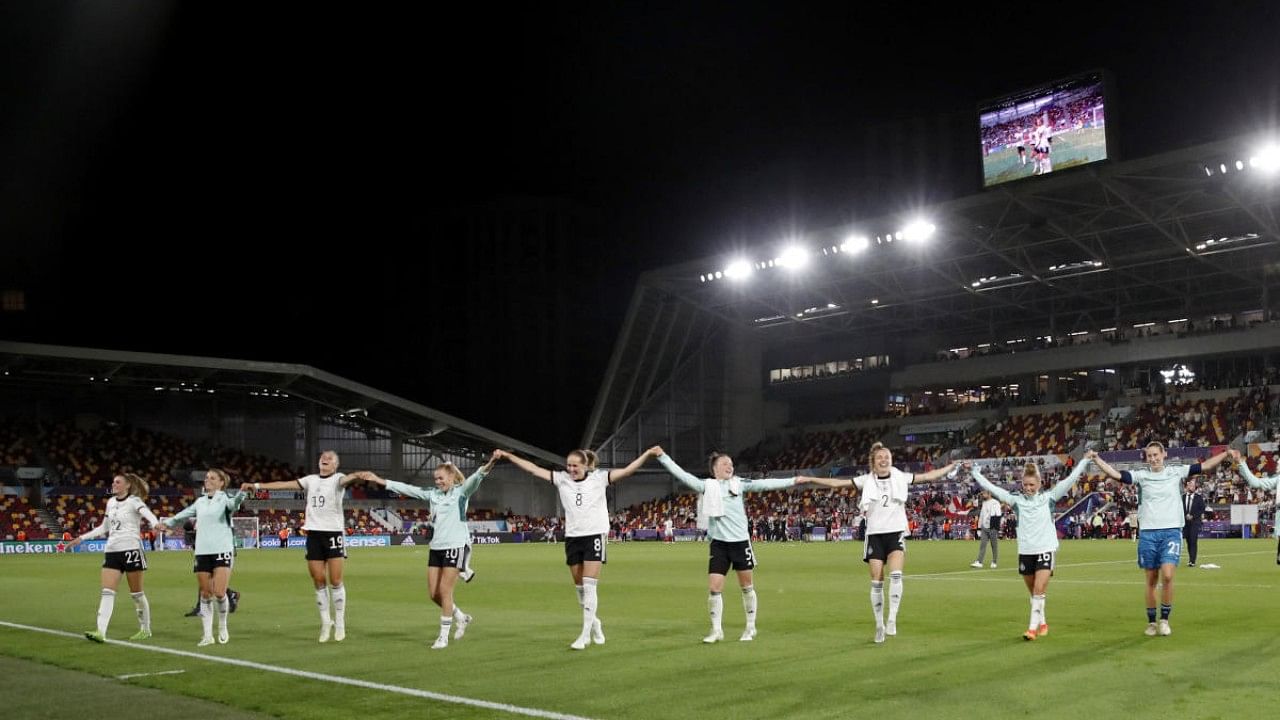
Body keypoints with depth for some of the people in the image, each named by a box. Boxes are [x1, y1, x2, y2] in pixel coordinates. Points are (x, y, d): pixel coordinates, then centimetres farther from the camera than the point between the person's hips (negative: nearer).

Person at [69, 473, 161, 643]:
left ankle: (145, 629, 17)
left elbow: (148, 514, -28)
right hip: (111, 551, 6)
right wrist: (82, 538, 26)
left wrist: (155, 523, -50)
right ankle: (101, 632, -13)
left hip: (131, 550, -6)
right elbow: (104, 528, 26)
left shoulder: (134, 501, -6)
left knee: (136, 593, 3)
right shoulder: (111, 502, 13)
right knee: (107, 592, -6)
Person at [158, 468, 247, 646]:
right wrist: (167, 522, 27)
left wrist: (240, 496, -45)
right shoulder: (200, 501, 14)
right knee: (205, 595, 4)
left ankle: (223, 628, 12)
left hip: (222, 551, -5)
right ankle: (207, 635, 11)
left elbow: (233, 504, -25)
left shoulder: (224, 498, -2)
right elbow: (183, 514, 29)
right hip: (202, 552, 5)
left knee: (219, 593, -11)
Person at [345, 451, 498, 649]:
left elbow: (475, 479, -24)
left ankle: (443, 636, 6)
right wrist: (380, 481, 12)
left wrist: (488, 465, -43)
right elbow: (407, 489, 14)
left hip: (456, 545, -6)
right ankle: (461, 618, 29)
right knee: (434, 593, 6)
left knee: (445, 591, -6)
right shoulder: (432, 493, 11)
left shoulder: (461, 492, -5)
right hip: (436, 546, 7)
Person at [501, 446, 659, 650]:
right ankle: (595, 623, 30)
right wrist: (508, 456, 3)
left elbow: (628, 470, -8)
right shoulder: (562, 479, 6)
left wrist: (648, 453, -19)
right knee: (579, 587, 9)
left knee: (589, 586, -8)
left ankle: (585, 635, -5)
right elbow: (533, 469, 6)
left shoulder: (599, 478, -1)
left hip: (594, 535, -4)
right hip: (572, 537, 4)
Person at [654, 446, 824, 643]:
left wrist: (794, 481, -4)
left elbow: (764, 484, 1)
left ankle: (750, 628, 24)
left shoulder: (738, 484, 4)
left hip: (741, 541, 1)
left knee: (747, 586, 8)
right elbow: (681, 474, -2)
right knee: (714, 588, -4)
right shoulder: (707, 486, 2)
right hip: (719, 543, -1)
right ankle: (716, 630, 11)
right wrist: (662, 456, -7)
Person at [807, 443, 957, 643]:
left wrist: (952, 466, 6)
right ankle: (879, 625, 13)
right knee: (877, 581, 0)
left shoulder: (900, 477, 4)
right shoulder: (866, 480, 2)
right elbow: (837, 483, 0)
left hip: (896, 533, 0)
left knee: (896, 574, -22)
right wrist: (810, 479, -6)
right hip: (875, 535, 0)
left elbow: (929, 476, 9)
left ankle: (892, 619, -14)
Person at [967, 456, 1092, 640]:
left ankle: (1033, 628, -10)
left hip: (1045, 550, -2)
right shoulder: (1017, 500, 2)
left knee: (1039, 590, -12)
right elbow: (991, 487, 1)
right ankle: (1042, 623, 29)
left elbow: (1070, 479, -2)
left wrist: (1085, 460, -5)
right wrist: (973, 471, -2)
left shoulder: (1048, 498, 0)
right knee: (1033, 592, 12)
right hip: (1025, 551, 3)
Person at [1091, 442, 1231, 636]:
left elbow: (1205, 466, 1)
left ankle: (1165, 620, 2)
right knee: (1151, 580, 7)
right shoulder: (1141, 475, 4)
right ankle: (1151, 622, 18)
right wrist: (1096, 459, -16)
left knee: (1167, 576, -15)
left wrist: (1227, 453, -7)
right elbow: (1115, 474, -5)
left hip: (1172, 531, -1)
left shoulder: (1176, 472, 4)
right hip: (1148, 533, 1)